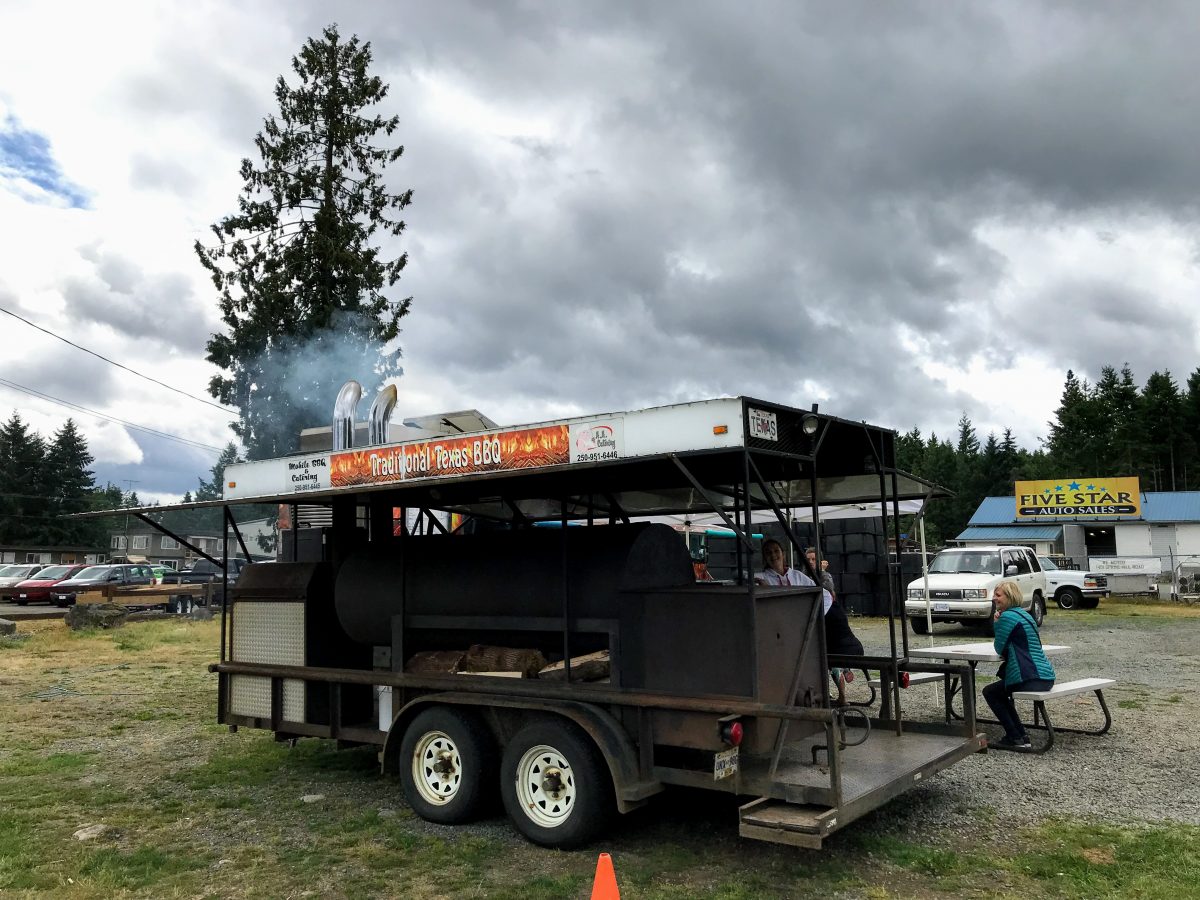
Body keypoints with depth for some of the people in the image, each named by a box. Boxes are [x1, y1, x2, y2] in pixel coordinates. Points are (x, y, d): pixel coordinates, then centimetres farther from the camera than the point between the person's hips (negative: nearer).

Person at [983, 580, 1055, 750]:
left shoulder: (1008, 616, -13)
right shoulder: (1023, 614, 18)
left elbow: (999, 647, -8)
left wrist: (996, 624, 2)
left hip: (1032, 678, -10)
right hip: (1045, 676, 10)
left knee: (990, 691, 12)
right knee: (999, 692, 29)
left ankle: (1015, 738, 6)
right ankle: (1021, 737, 26)